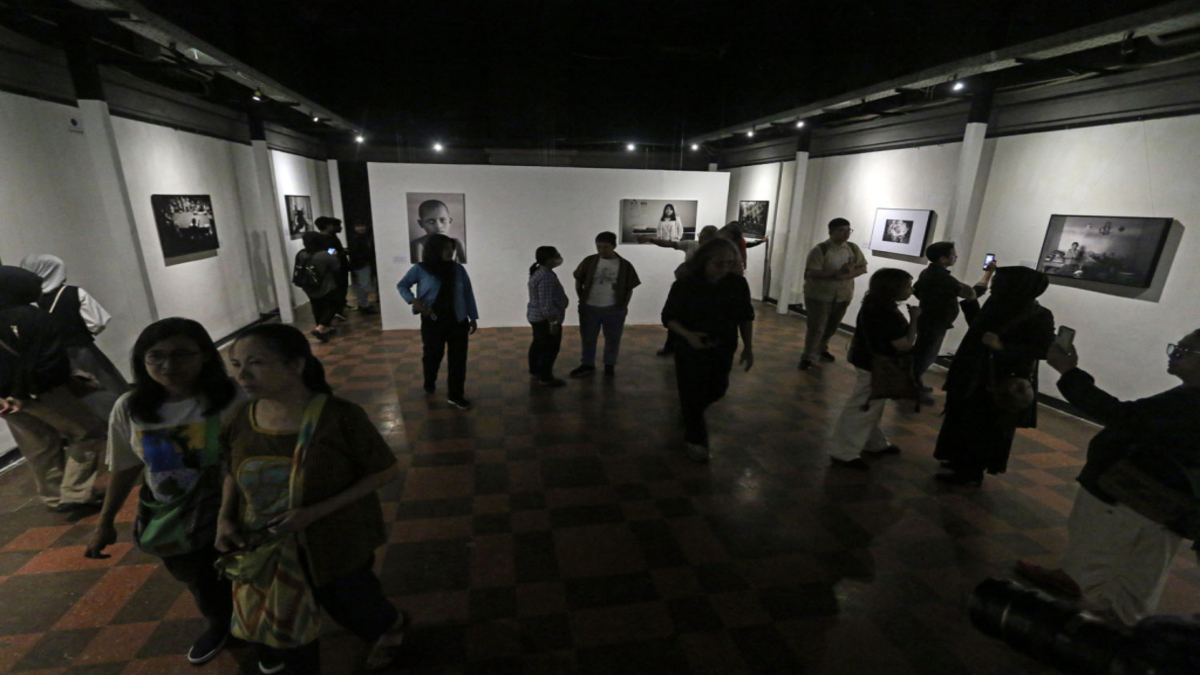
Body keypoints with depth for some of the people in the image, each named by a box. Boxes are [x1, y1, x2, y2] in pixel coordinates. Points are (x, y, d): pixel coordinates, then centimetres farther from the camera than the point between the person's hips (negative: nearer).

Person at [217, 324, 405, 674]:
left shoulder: (339, 416, -27)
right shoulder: (240, 420, -12)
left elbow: (386, 471, -19)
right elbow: (234, 473, 9)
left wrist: (316, 511, -25)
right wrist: (225, 517, -8)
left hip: (334, 544, -4)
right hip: (264, 547, 4)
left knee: (352, 606, 20)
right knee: (286, 623, 23)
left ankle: (390, 624, 56)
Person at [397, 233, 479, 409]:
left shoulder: (458, 269, 0)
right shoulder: (420, 269, -5)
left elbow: (468, 293, 6)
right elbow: (402, 285, 7)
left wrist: (473, 317, 5)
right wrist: (414, 301, -11)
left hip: (458, 322, 2)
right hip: (433, 322, -1)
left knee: (458, 359, 2)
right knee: (433, 356, 14)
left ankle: (456, 396, 14)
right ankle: (429, 385, 43)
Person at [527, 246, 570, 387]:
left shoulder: (539, 271, 8)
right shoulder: (546, 277, -26)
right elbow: (546, 304, -28)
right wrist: (553, 322, -23)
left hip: (536, 316, 11)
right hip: (545, 319, -11)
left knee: (538, 344, 21)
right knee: (550, 348, -1)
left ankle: (535, 371, 34)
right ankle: (545, 377, 8)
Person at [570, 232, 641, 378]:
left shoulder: (625, 265, -5)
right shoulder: (589, 261, -4)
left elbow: (629, 288, 3)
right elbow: (578, 282, 6)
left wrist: (623, 305, -1)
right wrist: (582, 300, 3)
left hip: (614, 309, -1)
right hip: (589, 307, 1)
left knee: (612, 339, 11)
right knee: (588, 338, 12)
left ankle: (610, 365, 29)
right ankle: (587, 365, 28)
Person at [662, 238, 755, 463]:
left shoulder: (738, 283, -7)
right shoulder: (685, 284, -16)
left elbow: (746, 316, 5)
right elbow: (669, 317, -12)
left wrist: (748, 346, 2)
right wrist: (687, 334, -29)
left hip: (723, 349, 4)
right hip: (690, 349, -4)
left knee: (716, 390, 18)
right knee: (692, 394, 3)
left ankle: (690, 415, 50)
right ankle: (695, 439, 24)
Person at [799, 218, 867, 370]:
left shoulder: (853, 248, 3)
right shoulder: (820, 249, -15)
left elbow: (863, 268, 3)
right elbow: (811, 273, -22)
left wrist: (847, 275, -17)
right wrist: (836, 273, -27)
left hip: (843, 296, 6)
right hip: (819, 295, -6)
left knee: (832, 327, 17)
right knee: (816, 328, -5)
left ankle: (821, 350, 36)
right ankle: (808, 357, 3)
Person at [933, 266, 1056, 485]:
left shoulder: (1039, 317, -15)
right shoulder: (999, 307, 5)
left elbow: (1044, 350, -19)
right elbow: (978, 329, 16)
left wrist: (1002, 346, -27)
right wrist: (970, 302, 13)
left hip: (1002, 385, -7)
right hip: (977, 377, 7)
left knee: (984, 427, 4)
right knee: (967, 422, 16)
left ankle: (971, 472, 18)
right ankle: (963, 462, 32)